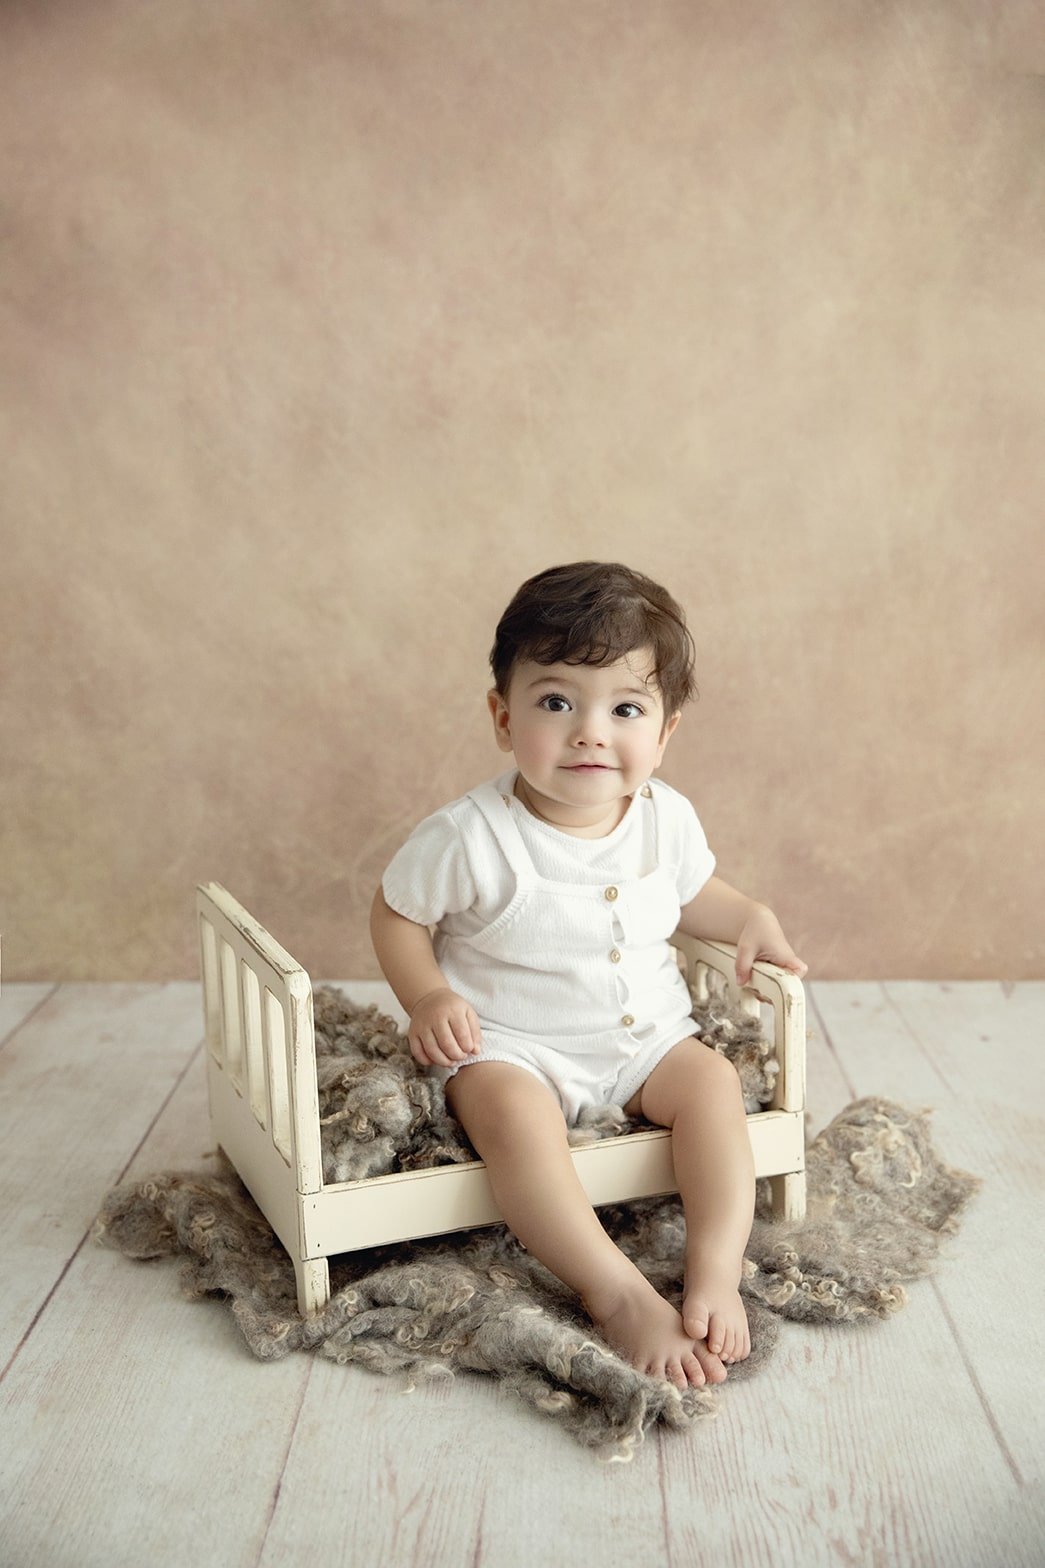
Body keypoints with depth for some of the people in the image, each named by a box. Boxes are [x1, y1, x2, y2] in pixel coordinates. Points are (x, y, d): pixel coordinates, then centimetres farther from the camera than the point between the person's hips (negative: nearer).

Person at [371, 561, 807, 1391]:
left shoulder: (668, 818, -5)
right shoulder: (471, 837, -19)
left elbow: (694, 892, 17)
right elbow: (395, 911, -4)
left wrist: (751, 918, -2)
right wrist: (428, 996, -18)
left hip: (646, 1036, 5)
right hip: (512, 1046, -4)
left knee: (713, 1080, -20)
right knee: (512, 1110, -32)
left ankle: (717, 1273, -19)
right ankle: (619, 1294, -31)